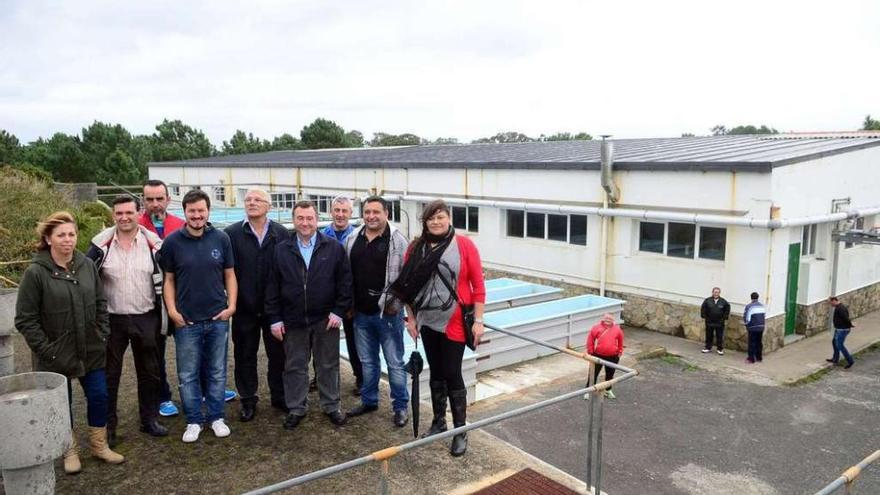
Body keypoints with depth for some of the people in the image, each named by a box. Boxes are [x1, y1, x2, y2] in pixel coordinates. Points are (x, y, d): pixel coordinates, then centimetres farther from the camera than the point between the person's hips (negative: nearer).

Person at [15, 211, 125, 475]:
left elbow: (100, 304, 9)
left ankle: (99, 445, 29)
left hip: (91, 351, 4)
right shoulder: (35, 273, -13)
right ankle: (69, 450, 31)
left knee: (99, 397, 10)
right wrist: (46, 350, -14)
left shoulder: (87, 265, -1)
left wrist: (103, 335, 3)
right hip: (56, 356, -3)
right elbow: (25, 320, -11)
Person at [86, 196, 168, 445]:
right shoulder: (102, 244, -5)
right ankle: (107, 425, 22)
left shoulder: (153, 243, -4)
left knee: (149, 372, 11)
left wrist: (163, 316, 1)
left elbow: (163, 280, 4)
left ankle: (150, 419, 27)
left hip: (146, 319, 1)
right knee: (109, 374, 9)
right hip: (111, 319, 0)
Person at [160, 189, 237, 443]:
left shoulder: (221, 239, 0)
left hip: (218, 318, 1)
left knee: (217, 372, 11)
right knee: (188, 375, 8)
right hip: (186, 320, -1)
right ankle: (193, 421, 23)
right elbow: (169, 279, 3)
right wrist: (172, 310, -6)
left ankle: (216, 417, 26)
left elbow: (229, 275, 5)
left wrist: (231, 305, -4)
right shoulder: (172, 242, -2)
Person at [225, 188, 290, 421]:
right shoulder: (232, 233, -3)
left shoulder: (282, 234, -2)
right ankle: (248, 400, 27)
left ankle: (279, 396, 29)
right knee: (245, 355, 11)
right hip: (244, 308, 0)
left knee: (278, 354, 12)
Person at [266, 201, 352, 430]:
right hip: (293, 321, 1)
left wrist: (339, 311, -6)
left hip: (325, 320, -1)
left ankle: (331, 406, 26)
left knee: (328, 366, 11)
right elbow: (273, 287, 3)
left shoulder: (334, 248, -1)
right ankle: (296, 408, 26)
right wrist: (275, 318, -1)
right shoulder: (281, 250, 3)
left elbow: (345, 281, -1)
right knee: (295, 367, 11)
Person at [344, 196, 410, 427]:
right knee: (367, 361, 18)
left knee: (395, 362, 4)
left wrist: (396, 303, -12)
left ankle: (400, 406, 18)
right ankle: (369, 401, 34)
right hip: (361, 313, 5)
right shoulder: (352, 239, 6)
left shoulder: (398, 240, -9)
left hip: (388, 313, -5)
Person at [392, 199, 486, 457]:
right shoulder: (416, 248, 1)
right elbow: (408, 285, 8)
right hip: (427, 321, 4)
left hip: (454, 322, -3)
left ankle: (460, 431, 16)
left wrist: (478, 321, -8)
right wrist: (411, 318, 7)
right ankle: (438, 421, 33)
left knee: (452, 374, 1)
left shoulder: (464, 245, -8)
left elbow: (478, 285, -6)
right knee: (436, 373, 16)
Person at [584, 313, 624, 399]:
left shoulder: (617, 329, -4)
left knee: (610, 374, 17)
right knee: (594, 373, 5)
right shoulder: (596, 327, -10)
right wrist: (590, 351, -2)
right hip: (598, 355, -2)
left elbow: (620, 341, 11)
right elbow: (590, 339, -3)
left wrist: (620, 351, 13)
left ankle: (608, 390, 37)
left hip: (612, 357, 2)